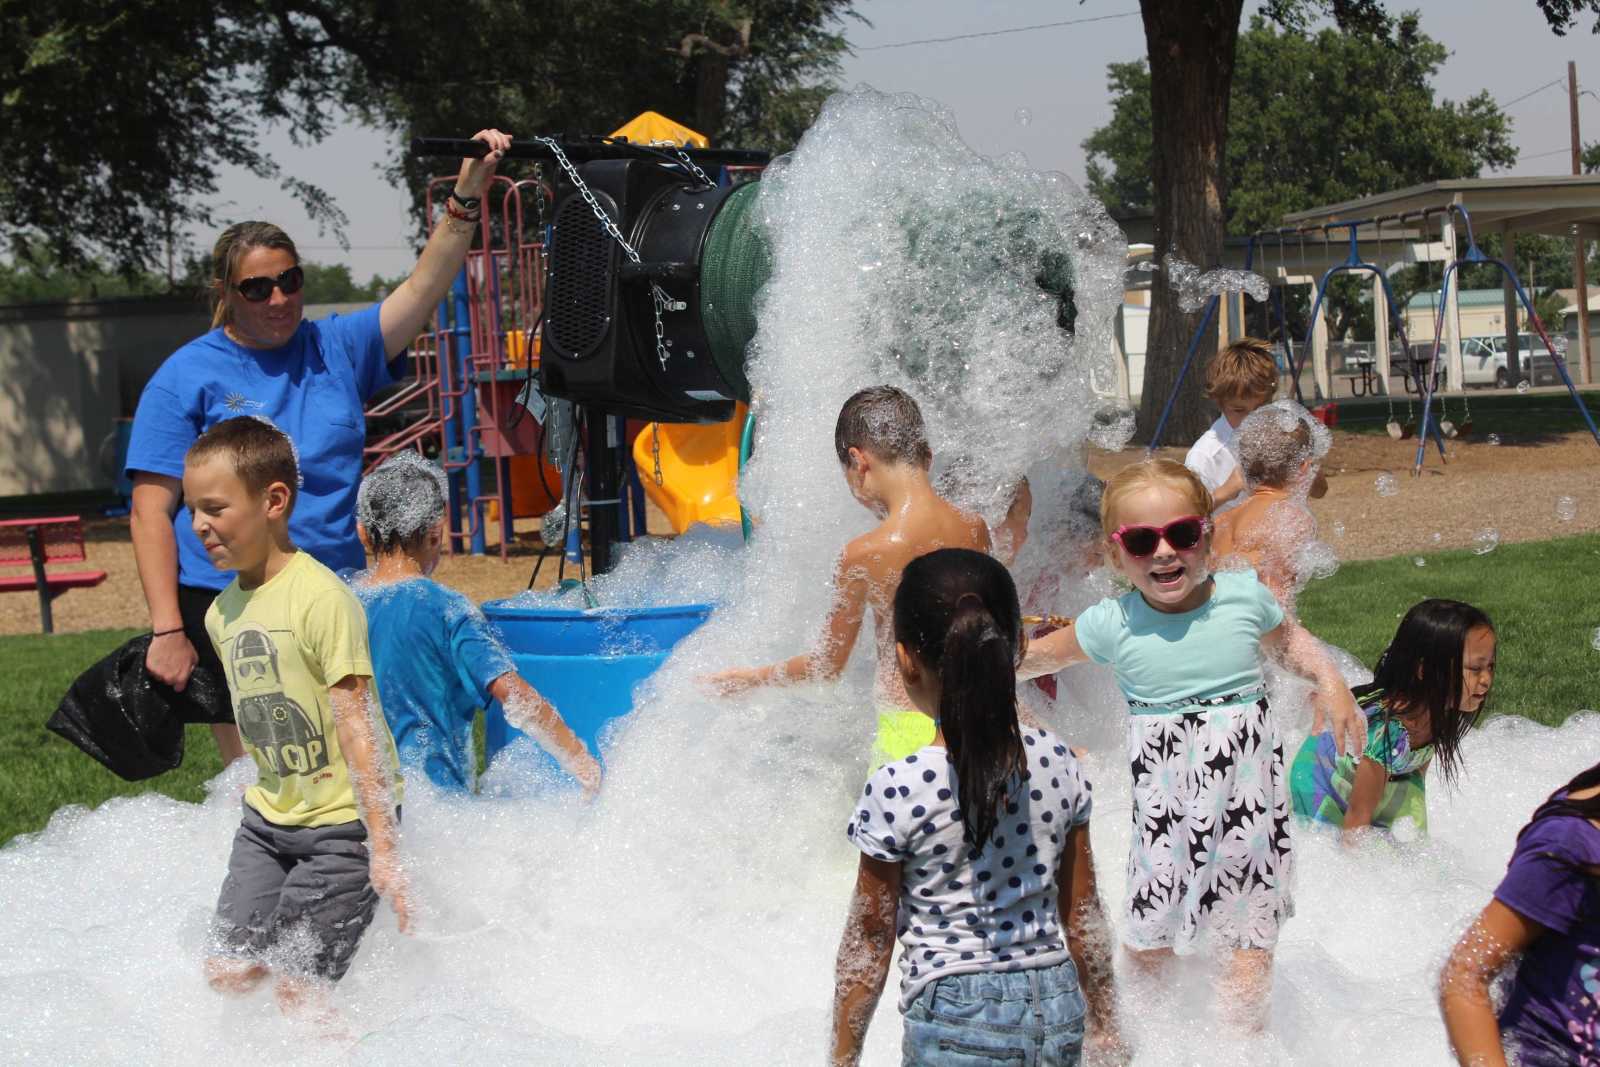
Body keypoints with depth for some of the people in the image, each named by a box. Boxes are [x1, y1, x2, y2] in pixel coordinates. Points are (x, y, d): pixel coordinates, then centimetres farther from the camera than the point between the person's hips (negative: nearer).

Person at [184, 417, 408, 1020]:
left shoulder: (321, 598, -19)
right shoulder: (221, 613, 5)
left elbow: (357, 725, -21)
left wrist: (384, 848, -23)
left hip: (342, 820, -7)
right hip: (268, 818, 7)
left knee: (299, 991, -8)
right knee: (228, 974, 3)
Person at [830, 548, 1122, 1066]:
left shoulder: (899, 789, -13)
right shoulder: (1058, 764, 0)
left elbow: (869, 939, -5)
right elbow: (1083, 915, 8)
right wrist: (1104, 1025, 21)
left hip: (957, 1022, -5)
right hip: (1058, 1011, 5)